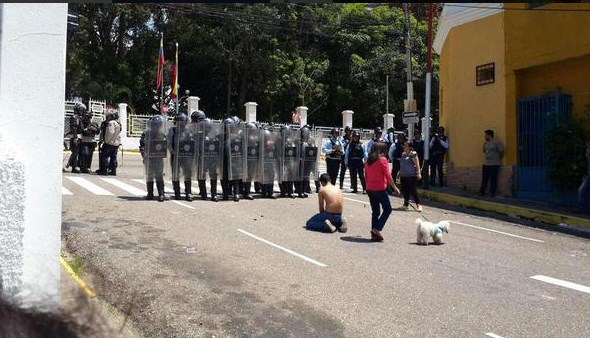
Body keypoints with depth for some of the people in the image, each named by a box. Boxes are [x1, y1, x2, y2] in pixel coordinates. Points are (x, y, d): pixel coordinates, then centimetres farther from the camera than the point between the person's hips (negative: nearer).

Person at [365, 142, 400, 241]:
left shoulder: (368, 160, 8)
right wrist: (395, 187, -5)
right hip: (380, 189, -7)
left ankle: (374, 234, 12)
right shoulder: (382, 160, -10)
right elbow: (388, 176, -12)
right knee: (387, 209, 7)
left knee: (375, 211, 14)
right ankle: (377, 229, -6)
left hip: (370, 189, 7)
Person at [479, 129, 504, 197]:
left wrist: (498, 159, 0)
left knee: (493, 179, -1)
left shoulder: (496, 143, -11)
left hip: (494, 164, -6)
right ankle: (482, 191, 9)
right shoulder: (485, 143, 10)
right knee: (484, 178, 5)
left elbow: (502, 152, -9)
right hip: (486, 164, 6)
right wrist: (487, 157, 11)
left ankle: (492, 193, 5)